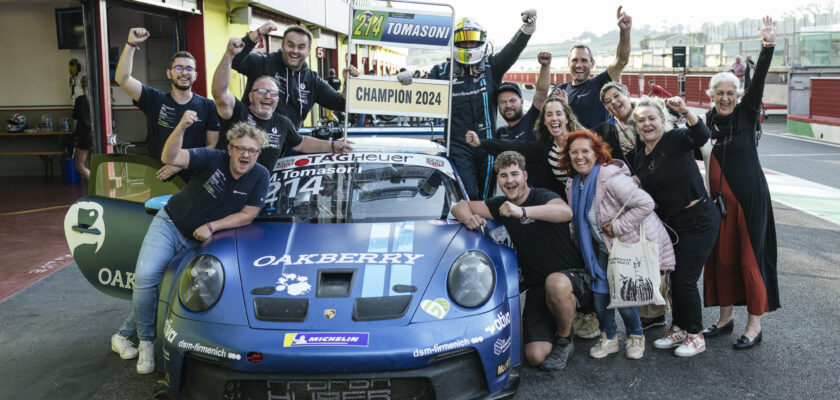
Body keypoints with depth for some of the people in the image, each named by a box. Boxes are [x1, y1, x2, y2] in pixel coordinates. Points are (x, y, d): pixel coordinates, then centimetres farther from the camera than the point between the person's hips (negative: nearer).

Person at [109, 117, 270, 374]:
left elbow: (247, 216, -8)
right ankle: (146, 341, -4)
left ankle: (125, 334, 17)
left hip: (198, 241, 2)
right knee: (146, 276, -20)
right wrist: (181, 127, -43)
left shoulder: (260, 177, -10)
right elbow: (169, 158, -27)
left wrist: (211, 226, -16)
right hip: (169, 223, -1)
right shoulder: (213, 159, -15)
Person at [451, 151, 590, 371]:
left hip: (573, 277, -4)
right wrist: (469, 219, -14)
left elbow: (566, 212, -34)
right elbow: (460, 206, 11)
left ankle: (565, 338, -12)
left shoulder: (542, 197, -11)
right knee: (535, 356, -13)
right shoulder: (501, 205, 8)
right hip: (537, 287, 4)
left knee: (556, 283, -42)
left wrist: (522, 211, -47)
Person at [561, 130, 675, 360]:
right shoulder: (574, 185, 4)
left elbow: (645, 203, -28)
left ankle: (635, 336, 22)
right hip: (606, 247, 7)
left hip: (633, 244, -7)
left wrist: (618, 225, -24)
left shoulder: (611, 178, -25)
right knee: (600, 291, 1)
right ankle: (608, 338, 23)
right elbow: (577, 221, 20)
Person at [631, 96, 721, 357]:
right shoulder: (640, 157, 8)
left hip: (697, 220, -7)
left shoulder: (676, 140, -11)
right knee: (674, 277, 14)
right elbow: (644, 196, 18)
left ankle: (695, 335, 14)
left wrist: (686, 112, -49)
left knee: (684, 279, -4)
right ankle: (679, 329, 31)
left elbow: (702, 135, -34)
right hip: (669, 223, 7)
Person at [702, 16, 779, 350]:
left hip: (750, 197, -3)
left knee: (750, 258, -1)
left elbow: (758, 81, -17)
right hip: (719, 199, 3)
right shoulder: (706, 120, 4)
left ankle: (755, 325, 11)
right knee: (721, 258, 9)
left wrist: (768, 46, -29)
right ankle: (725, 318, 24)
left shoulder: (746, 113, -3)